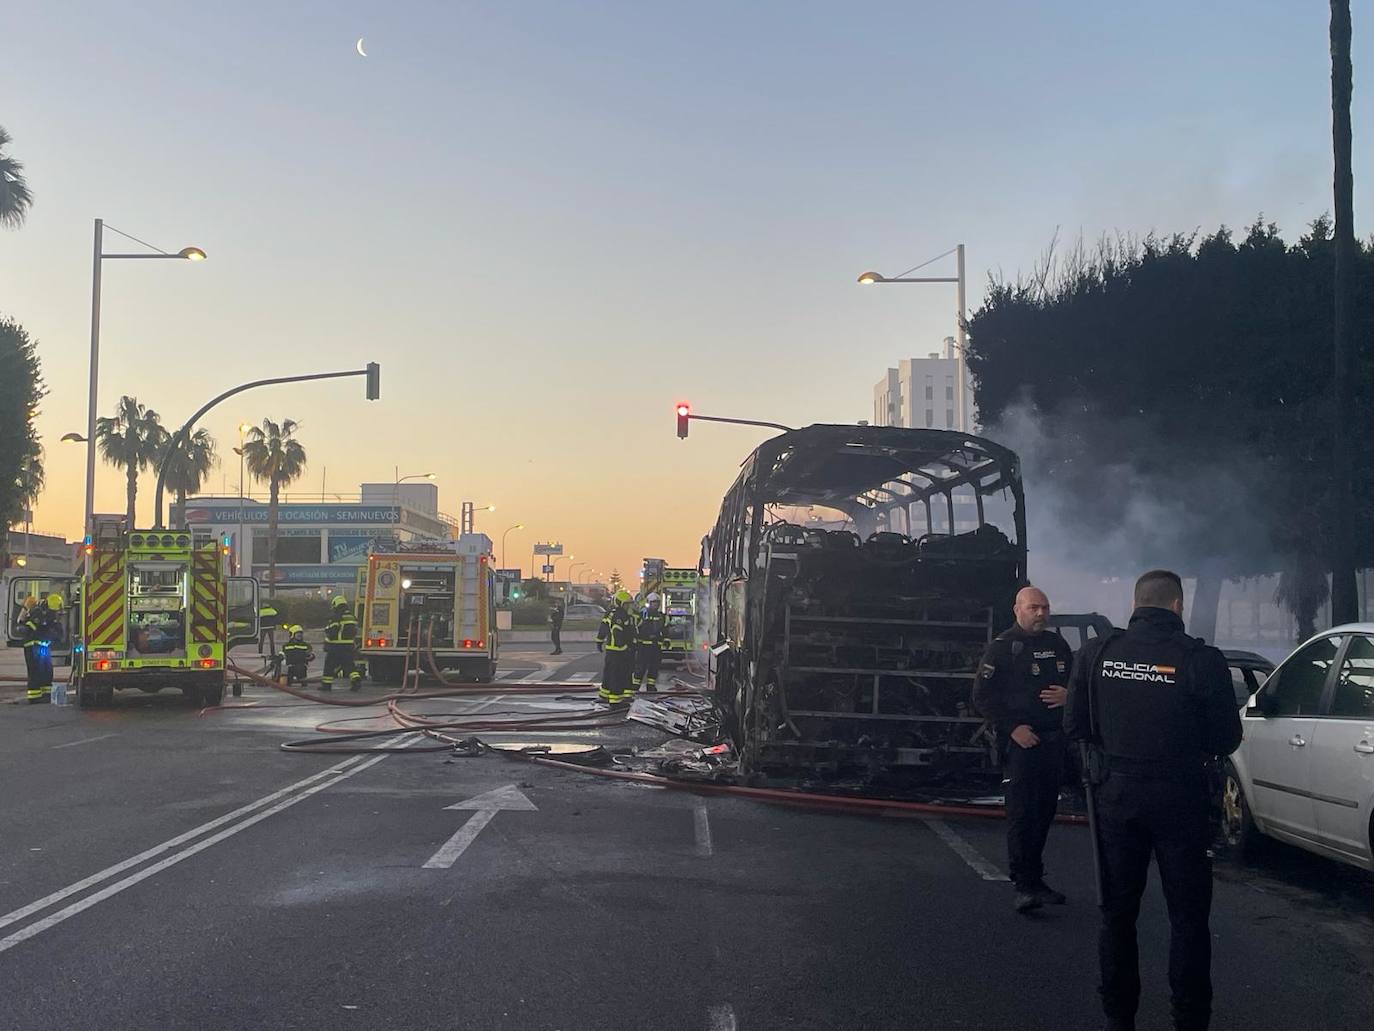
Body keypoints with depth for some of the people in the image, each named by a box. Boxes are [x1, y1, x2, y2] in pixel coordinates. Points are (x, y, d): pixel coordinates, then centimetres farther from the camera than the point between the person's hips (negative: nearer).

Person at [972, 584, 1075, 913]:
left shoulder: (1057, 645, 14)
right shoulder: (1002, 647, -4)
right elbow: (983, 695, -8)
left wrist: (1068, 694, -3)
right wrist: (1013, 728, -14)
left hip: (1054, 740, 6)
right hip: (1021, 740, -6)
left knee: (1044, 812, 10)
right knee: (1022, 812, -9)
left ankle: (1033, 879, 20)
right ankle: (1023, 885, -7)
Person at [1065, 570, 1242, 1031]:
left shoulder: (1096, 653, -5)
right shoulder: (1201, 660, -13)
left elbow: (1075, 725, 0)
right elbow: (1226, 739, -7)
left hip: (1116, 794, 3)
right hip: (1180, 798, -3)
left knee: (1117, 910, 16)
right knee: (1188, 915, 9)